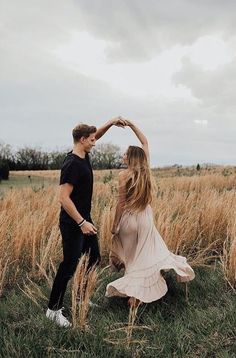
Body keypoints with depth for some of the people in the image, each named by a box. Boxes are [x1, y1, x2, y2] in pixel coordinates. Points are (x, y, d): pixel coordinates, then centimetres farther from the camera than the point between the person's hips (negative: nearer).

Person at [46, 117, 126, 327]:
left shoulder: (84, 156, 5)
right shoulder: (72, 164, -22)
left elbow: (96, 135, 23)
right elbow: (63, 198, -26)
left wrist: (111, 123, 10)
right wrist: (81, 223, -26)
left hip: (84, 219, 10)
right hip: (73, 224, -10)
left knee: (94, 259, 16)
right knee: (69, 265, -3)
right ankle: (54, 309, 11)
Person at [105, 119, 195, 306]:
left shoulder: (125, 175, -14)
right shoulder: (146, 170, 0)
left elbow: (121, 203, -13)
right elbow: (145, 143, 12)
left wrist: (115, 225, -4)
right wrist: (132, 125, 12)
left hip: (130, 217, -4)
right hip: (146, 216, 4)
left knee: (132, 255, 10)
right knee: (145, 253, 15)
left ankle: (134, 294, 15)